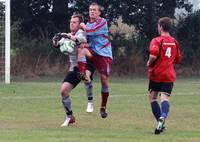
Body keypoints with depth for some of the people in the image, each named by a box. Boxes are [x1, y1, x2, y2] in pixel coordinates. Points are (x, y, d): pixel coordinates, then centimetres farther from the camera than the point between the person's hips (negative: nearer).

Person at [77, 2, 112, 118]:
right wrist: (85, 44, -5)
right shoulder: (88, 24, 15)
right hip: (93, 52, 4)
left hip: (104, 54, -4)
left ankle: (103, 107, 9)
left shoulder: (102, 22, -3)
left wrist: (83, 27, -4)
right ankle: (82, 74, -36)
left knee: (104, 79, -4)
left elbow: (92, 31, -19)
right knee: (81, 50, -30)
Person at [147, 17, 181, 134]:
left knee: (153, 97, 12)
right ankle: (163, 116, -36)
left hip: (156, 73, -3)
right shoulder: (175, 42, 10)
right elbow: (177, 60, 17)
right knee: (165, 97, -7)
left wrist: (149, 63, -7)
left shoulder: (157, 40, -8)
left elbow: (154, 54, -25)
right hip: (169, 75, 3)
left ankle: (160, 123, 5)